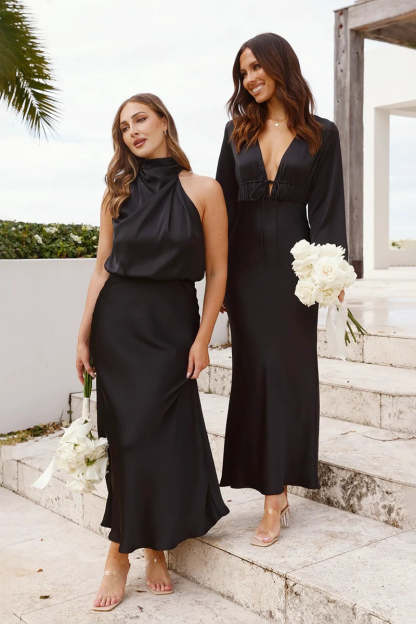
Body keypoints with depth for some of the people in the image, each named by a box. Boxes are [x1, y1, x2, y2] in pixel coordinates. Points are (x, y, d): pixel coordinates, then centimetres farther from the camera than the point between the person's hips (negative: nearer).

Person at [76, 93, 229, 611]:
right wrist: (84, 337, 3)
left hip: (174, 325, -2)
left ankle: (156, 549, 21)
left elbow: (217, 271, -3)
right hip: (118, 323, 2)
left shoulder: (202, 190, -3)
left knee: (164, 436, 1)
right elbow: (102, 267, 7)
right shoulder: (118, 193, 6)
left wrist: (202, 339, -7)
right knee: (124, 436, 4)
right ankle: (119, 554, 16)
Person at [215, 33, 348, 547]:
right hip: (247, 265, 2)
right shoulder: (238, 131, 11)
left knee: (289, 372, 0)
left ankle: (274, 498, 6)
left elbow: (327, 206, 0)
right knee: (256, 374, 2)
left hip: (292, 262, -2)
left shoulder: (321, 134, 5)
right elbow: (224, 203, 8)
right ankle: (275, 494, 10)